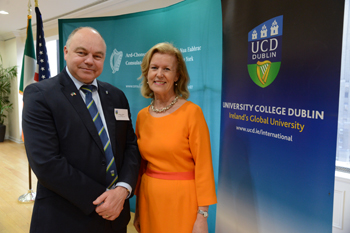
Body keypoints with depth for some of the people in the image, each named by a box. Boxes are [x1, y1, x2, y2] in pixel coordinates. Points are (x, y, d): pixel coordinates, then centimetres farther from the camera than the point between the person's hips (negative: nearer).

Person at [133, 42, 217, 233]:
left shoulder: (192, 112, -13)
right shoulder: (142, 116, 3)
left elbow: (203, 167, -13)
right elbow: (141, 164, 9)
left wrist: (202, 215, -13)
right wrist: (138, 209, 12)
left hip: (181, 200, -4)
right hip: (149, 199, 5)